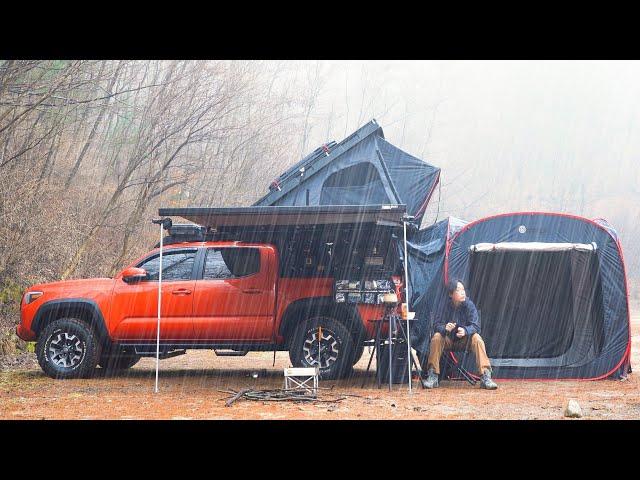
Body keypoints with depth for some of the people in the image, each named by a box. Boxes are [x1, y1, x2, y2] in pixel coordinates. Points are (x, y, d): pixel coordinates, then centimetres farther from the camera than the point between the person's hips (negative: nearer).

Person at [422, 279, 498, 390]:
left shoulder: (469, 305, -12)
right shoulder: (444, 305, -11)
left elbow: (475, 326, -17)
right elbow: (437, 324, -13)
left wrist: (465, 331, -40)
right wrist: (445, 328, -37)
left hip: (464, 340, 0)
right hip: (448, 340, 0)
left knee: (477, 338, -29)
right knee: (436, 337, -29)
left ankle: (485, 377, -33)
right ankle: (432, 377, -23)